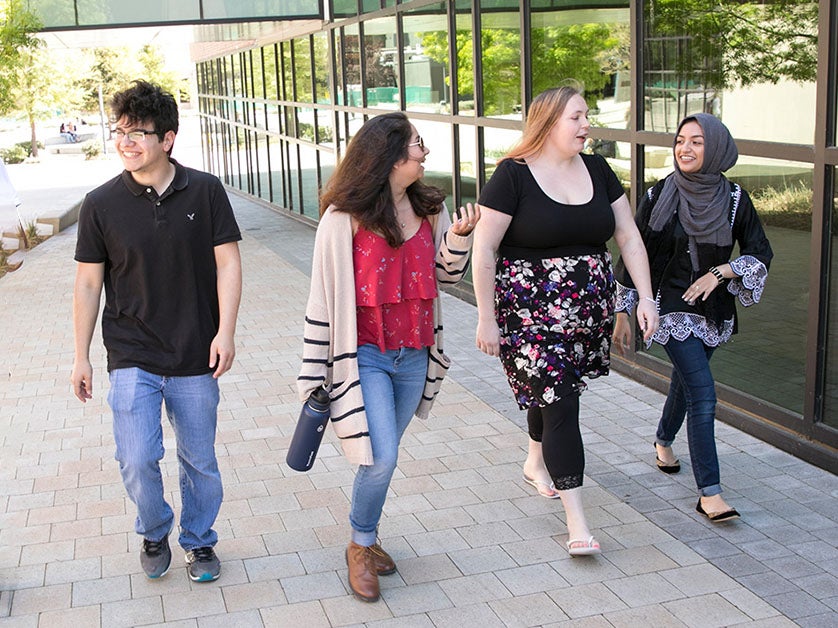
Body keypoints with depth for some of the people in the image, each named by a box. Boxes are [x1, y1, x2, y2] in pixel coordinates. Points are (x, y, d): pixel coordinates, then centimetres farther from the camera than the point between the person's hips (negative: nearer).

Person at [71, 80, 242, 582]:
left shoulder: (206, 192, -4)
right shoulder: (102, 204, -4)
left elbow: (228, 263, -3)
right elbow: (89, 283, 2)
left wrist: (226, 331, -13)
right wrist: (82, 357, 3)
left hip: (196, 358, 1)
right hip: (132, 357, 0)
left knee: (200, 462, 11)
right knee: (138, 460, -8)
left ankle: (199, 541, 35)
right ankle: (154, 534, 22)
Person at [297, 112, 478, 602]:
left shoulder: (429, 207, 2)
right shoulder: (345, 217, -14)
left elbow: (447, 274, 12)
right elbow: (324, 298, -10)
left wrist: (459, 236, -9)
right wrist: (316, 374, -7)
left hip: (415, 354, 5)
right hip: (365, 355, -5)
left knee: (382, 456, 16)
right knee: (381, 459, -9)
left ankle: (367, 536, 37)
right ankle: (361, 547, 16)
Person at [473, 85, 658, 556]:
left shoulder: (598, 170, 7)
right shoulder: (514, 175, -11)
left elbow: (629, 236, 9)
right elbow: (484, 250, -10)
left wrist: (646, 297, 1)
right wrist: (487, 319, -10)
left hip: (590, 309, 6)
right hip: (530, 310, -5)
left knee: (551, 389, 19)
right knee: (558, 402, -7)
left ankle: (536, 462, 47)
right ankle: (576, 517, -2)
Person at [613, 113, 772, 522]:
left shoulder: (733, 198, -5)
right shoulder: (659, 196, -9)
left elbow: (760, 253, 0)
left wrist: (719, 272, -16)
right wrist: (622, 312, -2)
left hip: (714, 310, 4)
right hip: (673, 309, -4)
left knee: (686, 383, 22)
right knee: (703, 396, -13)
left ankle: (664, 440, 51)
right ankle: (709, 492, -8)